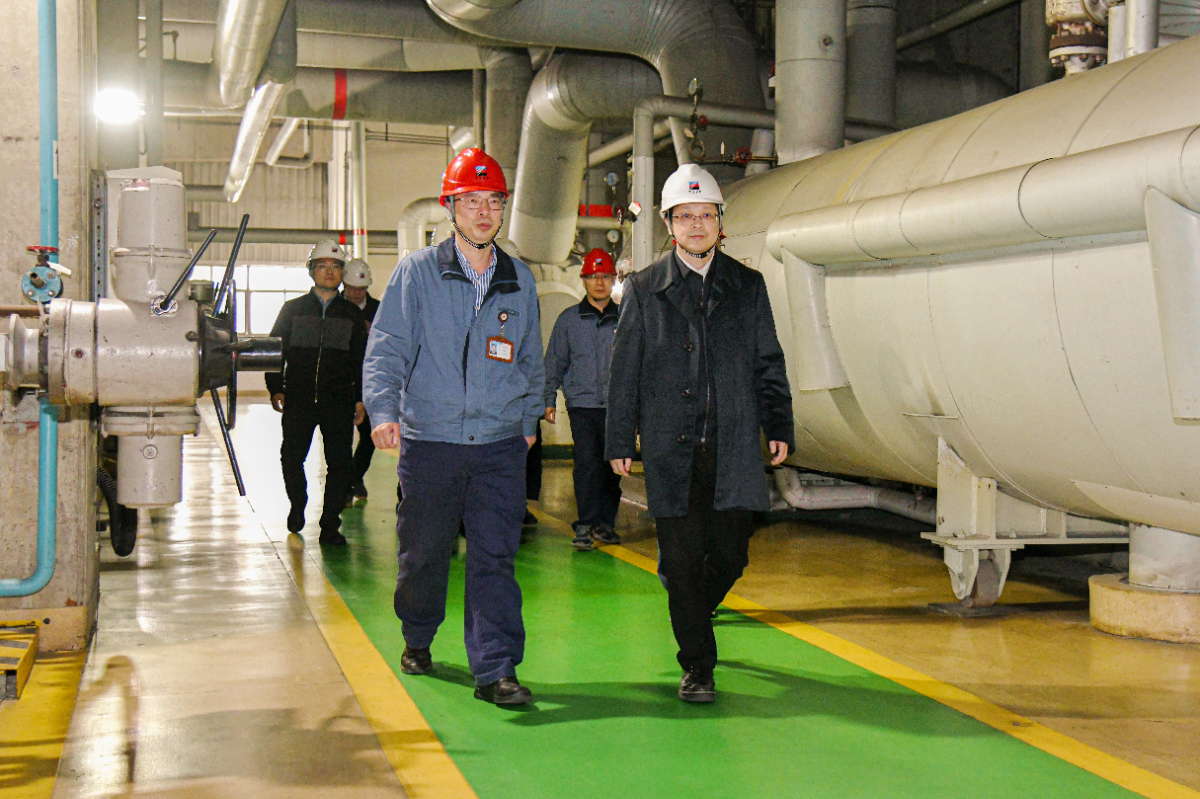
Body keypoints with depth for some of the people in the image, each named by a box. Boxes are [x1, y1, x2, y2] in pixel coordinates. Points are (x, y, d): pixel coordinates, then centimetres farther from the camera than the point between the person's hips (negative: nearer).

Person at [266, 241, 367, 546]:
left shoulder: (352, 314, 13)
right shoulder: (293, 309, 11)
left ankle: (330, 525, 3)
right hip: (298, 397, 0)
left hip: (339, 400, 0)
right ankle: (298, 506, 26)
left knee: (340, 463, -4)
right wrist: (276, 388, 0)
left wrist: (360, 398, 6)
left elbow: (361, 359, 14)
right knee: (291, 457, -1)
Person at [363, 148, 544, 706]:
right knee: (423, 551, 11)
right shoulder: (418, 272, 1)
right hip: (429, 439, -1)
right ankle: (417, 639, 35)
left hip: (500, 444, 1)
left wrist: (529, 419, 21)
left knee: (495, 556, -5)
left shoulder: (519, 279, 10)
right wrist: (384, 410, -18)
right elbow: (386, 347, -4)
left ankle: (495, 669, -3)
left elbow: (531, 360, 21)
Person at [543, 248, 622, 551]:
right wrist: (549, 400, 6)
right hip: (582, 404, -2)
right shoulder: (568, 319, 7)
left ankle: (606, 523, 16)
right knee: (587, 462, -11)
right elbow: (555, 362, 11)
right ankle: (585, 526, -6)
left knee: (611, 465, 5)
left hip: (617, 404, 2)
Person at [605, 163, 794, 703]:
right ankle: (697, 666, 11)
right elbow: (624, 371, 7)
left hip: (734, 446, 2)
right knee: (683, 558, -1)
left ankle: (692, 612, 34)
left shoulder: (747, 286, 10)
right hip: (669, 448, -1)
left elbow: (768, 362, 12)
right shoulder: (644, 289, 6)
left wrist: (779, 427, 3)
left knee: (731, 553, 2)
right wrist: (620, 441, 3)